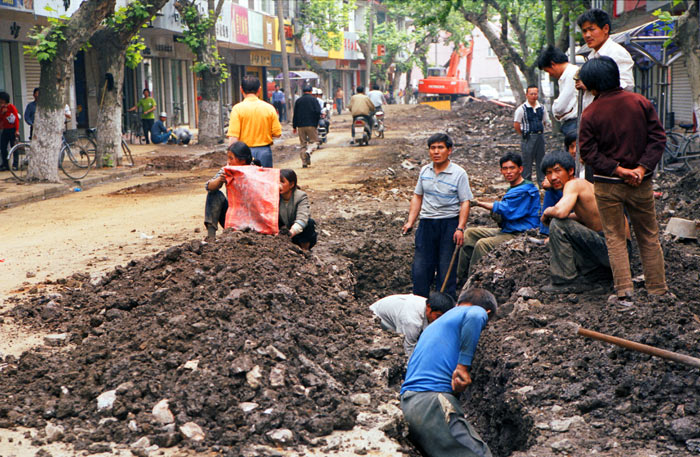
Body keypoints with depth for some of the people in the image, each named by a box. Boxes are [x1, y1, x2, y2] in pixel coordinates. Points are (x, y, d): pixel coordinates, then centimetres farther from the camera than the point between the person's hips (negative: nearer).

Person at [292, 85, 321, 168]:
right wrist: (316, 123, 3)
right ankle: (308, 151, -25)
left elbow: (295, 114, 10)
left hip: (300, 126, 3)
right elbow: (318, 112, -9)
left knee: (303, 144, 9)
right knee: (314, 141, 6)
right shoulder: (313, 100, -1)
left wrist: (294, 126, 16)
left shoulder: (298, 101, 9)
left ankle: (304, 162, 4)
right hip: (311, 125, -3)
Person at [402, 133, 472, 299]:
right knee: (420, 267, 3)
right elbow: (417, 197, 16)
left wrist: (460, 228, -17)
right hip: (426, 223, 4)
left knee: (446, 268, 1)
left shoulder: (459, 173, -6)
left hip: (449, 223, -4)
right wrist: (410, 221, 9)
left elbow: (465, 203, -8)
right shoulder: (424, 171, 8)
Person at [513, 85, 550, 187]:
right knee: (527, 160, -1)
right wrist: (524, 134, -2)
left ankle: (542, 182, 18)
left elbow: (545, 122, 18)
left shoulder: (542, 108, 8)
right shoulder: (522, 109, -7)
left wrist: (540, 132, 10)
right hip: (528, 139, -5)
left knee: (541, 159, 10)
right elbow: (516, 125, -6)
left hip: (540, 136, 5)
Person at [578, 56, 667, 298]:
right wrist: (642, 168, -10)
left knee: (614, 237, 9)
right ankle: (657, 289, 17)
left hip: (607, 185, -2)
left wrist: (618, 170, -12)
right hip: (641, 183, 2)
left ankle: (624, 288, 2)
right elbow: (658, 138, -5)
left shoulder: (590, 113, -9)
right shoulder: (641, 102, -2)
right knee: (649, 237, 13)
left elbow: (588, 152, -12)